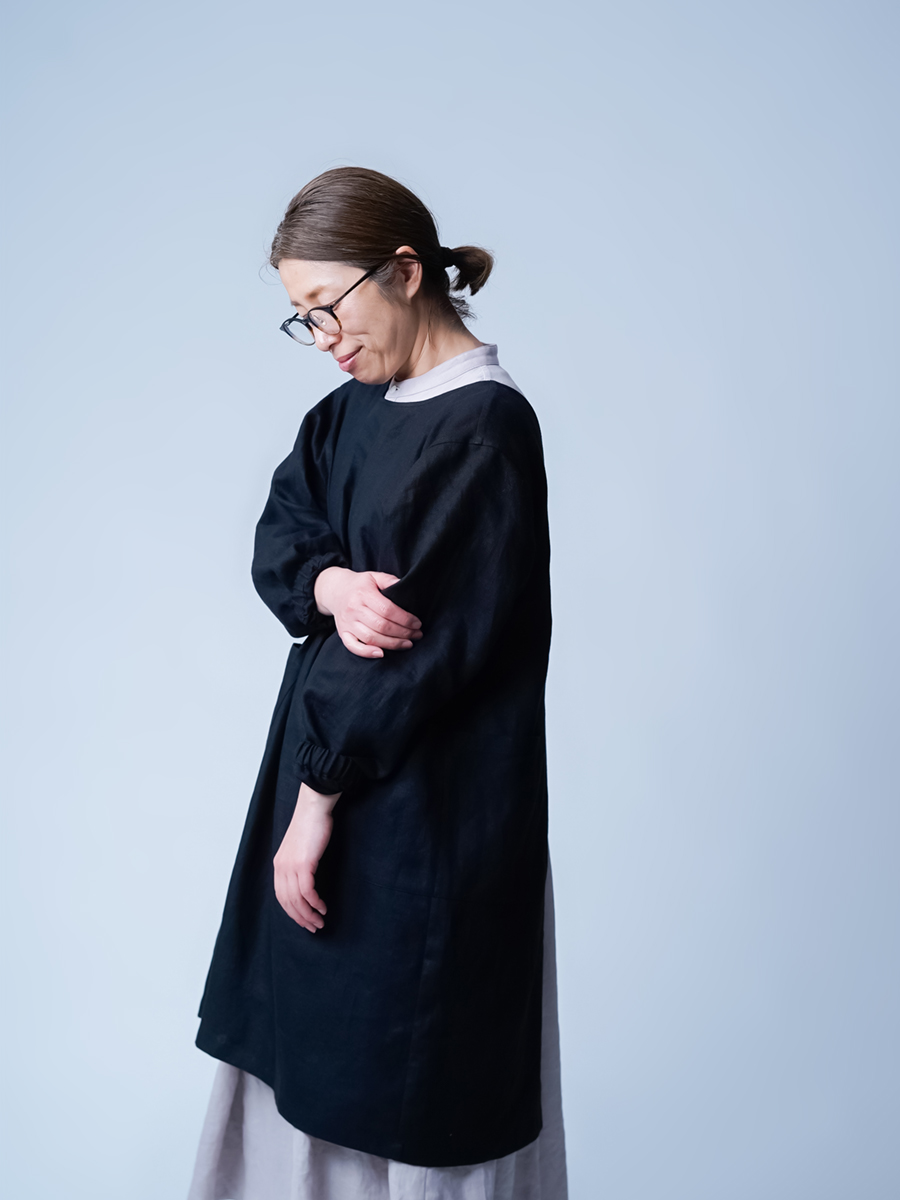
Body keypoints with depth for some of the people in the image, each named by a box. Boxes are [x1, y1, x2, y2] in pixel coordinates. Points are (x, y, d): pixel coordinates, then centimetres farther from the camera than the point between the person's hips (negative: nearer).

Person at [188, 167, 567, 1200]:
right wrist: (328, 584, -18)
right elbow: (278, 535, 5)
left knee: (398, 1084, 8)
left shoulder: (486, 427, -19)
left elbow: (425, 636, -21)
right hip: (332, 755, 8)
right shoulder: (356, 407, 8)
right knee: (304, 1046, 20)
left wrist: (319, 795, -16)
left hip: (424, 810, -8)